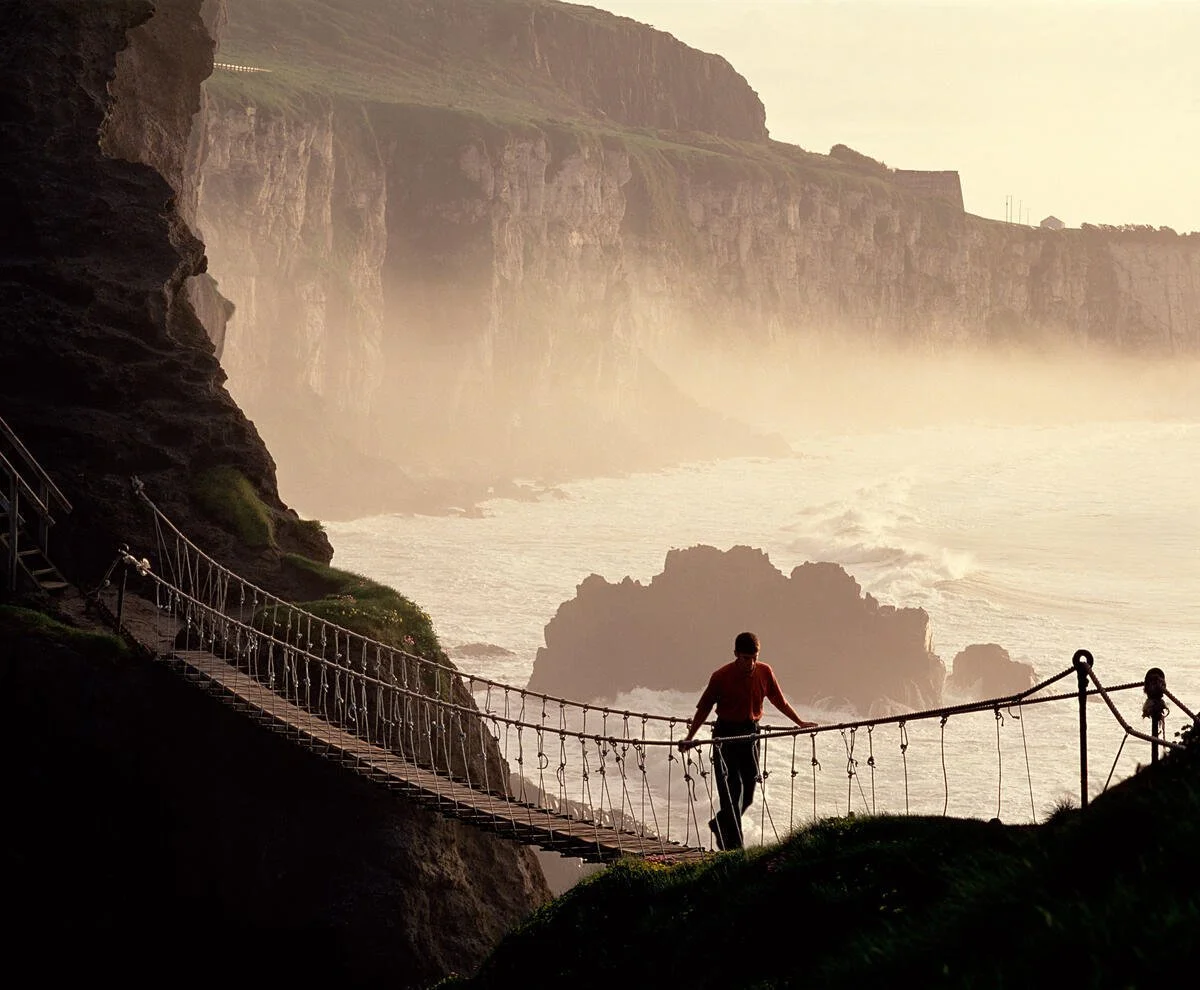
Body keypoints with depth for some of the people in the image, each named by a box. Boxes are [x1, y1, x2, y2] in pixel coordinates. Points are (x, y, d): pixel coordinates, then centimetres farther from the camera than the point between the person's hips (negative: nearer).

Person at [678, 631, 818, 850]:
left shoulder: (765, 672, -3)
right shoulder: (721, 676, -13)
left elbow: (780, 701, 13)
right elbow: (704, 707, -5)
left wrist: (800, 723, 17)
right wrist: (690, 737, -8)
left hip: (750, 733, 4)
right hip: (726, 734, -4)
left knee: (748, 792, 8)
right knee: (730, 790, -8)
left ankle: (720, 824, 32)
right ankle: (733, 845, -5)